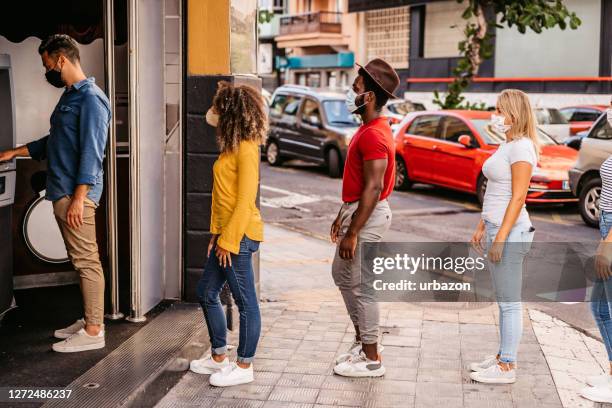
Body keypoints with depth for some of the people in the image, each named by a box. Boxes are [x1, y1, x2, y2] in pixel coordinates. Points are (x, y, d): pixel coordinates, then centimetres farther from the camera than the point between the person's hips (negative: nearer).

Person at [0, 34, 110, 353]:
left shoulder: (90, 98, -13)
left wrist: (78, 198, -23)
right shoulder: (69, 96, 18)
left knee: (86, 260, -5)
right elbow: (53, 142, 29)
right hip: (62, 192, 10)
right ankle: (90, 320, 22)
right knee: (80, 260, 14)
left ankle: (93, 332, 0)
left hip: (76, 194, -10)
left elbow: (91, 152, -19)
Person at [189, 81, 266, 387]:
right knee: (206, 293, 17)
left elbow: (245, 201, -19)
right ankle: (219, 357, 30)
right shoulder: (231, 147, 13)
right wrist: (216, 232, 14)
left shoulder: (246, 148, -16)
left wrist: (229, 240, -17)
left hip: (240, 235, -11)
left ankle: (244, 367, 12)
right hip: (226, 233, 11)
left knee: (245, 302, 1)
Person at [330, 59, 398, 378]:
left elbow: (373, 187, -25)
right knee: (341, 275, 19)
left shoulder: (373, 135, -20)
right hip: (357, 210, 11)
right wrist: (342, 216, 21)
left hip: (368, 216, -11)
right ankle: (363, 340, 30)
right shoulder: (370, 129, 13)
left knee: (360, 286, -3)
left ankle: (371, 359, 8)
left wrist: (353, 232, -24)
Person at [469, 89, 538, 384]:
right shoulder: (506, 146, 15)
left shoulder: (522, 147, -15)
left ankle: (507, 367, 5)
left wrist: (501, 238, -21)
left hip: (510, 232, -10)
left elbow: (518, 197, -20)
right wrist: (481, 228, 20)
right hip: (497, 229, 10)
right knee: (504, 301, 16)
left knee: (509, 303, -2)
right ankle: (503, 356, 26)